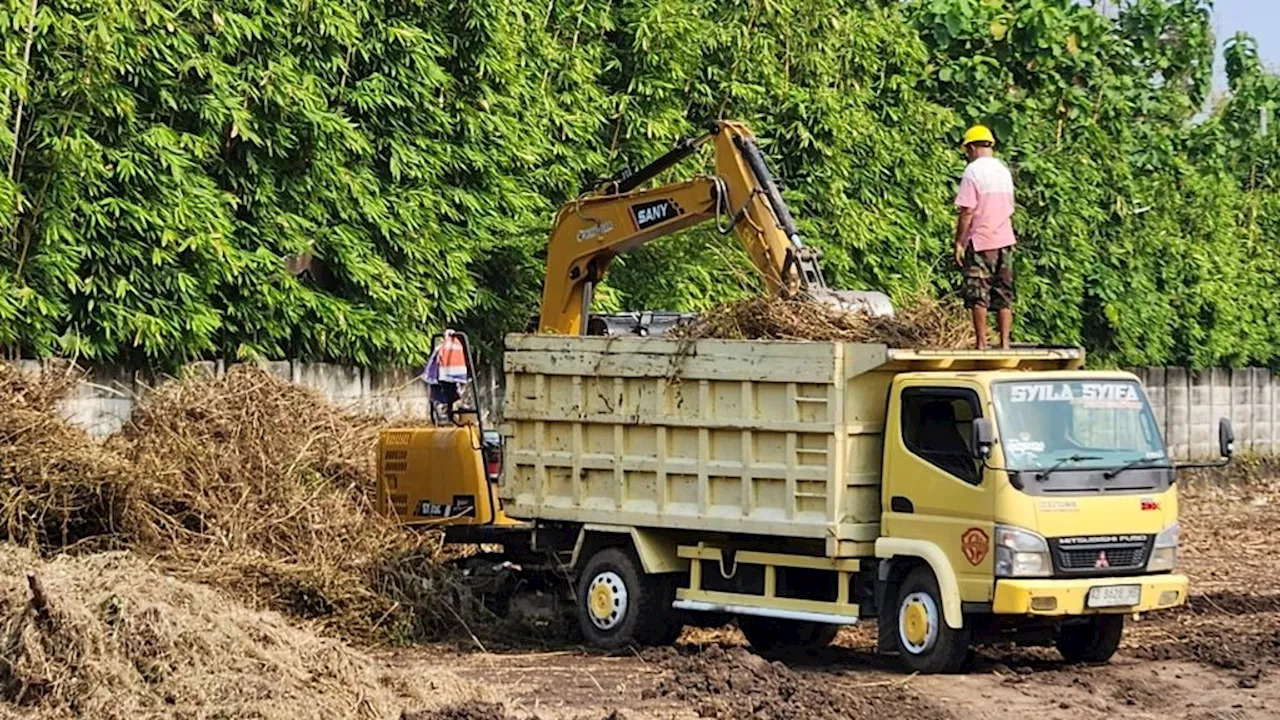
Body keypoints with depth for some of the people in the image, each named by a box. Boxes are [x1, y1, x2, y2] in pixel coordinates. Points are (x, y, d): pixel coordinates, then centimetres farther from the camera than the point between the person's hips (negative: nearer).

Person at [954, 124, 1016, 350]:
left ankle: (982, 344, -3)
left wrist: (959, 242, -9)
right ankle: (1005, 344, 6)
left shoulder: (973, 171, -10)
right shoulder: (1004, 171, 11)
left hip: (980, 242, -6)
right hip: (1004, 240, 6)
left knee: (978, 297, -1)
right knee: (1004, 296, 7)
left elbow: (967, 212, -14)